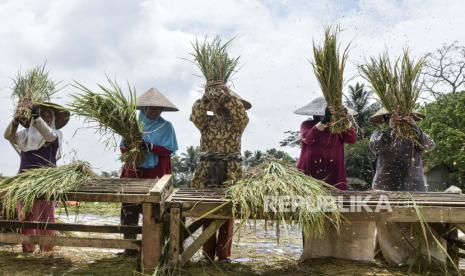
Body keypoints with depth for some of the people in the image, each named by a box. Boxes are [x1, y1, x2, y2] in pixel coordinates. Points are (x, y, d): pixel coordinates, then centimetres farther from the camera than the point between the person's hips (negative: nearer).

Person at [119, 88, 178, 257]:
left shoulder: (166, 127, 1)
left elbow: (169, 150, -6)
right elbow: (122, 146, 9)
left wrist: (150, 146, -19)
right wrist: (130, 147, -13)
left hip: (155, 175, -2)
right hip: (133, 173, 3)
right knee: (129, 210, 3)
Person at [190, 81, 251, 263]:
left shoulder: (238, 122, 4)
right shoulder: (207, 122, 8)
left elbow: (240, 108, -16)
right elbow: (197, 110, -10)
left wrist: (225, 94, -17)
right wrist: (210, 95, -20)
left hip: (231, 173, -1)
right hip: (207, 172, 2)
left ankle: (224, 254, 13)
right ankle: (208, 253, 15)